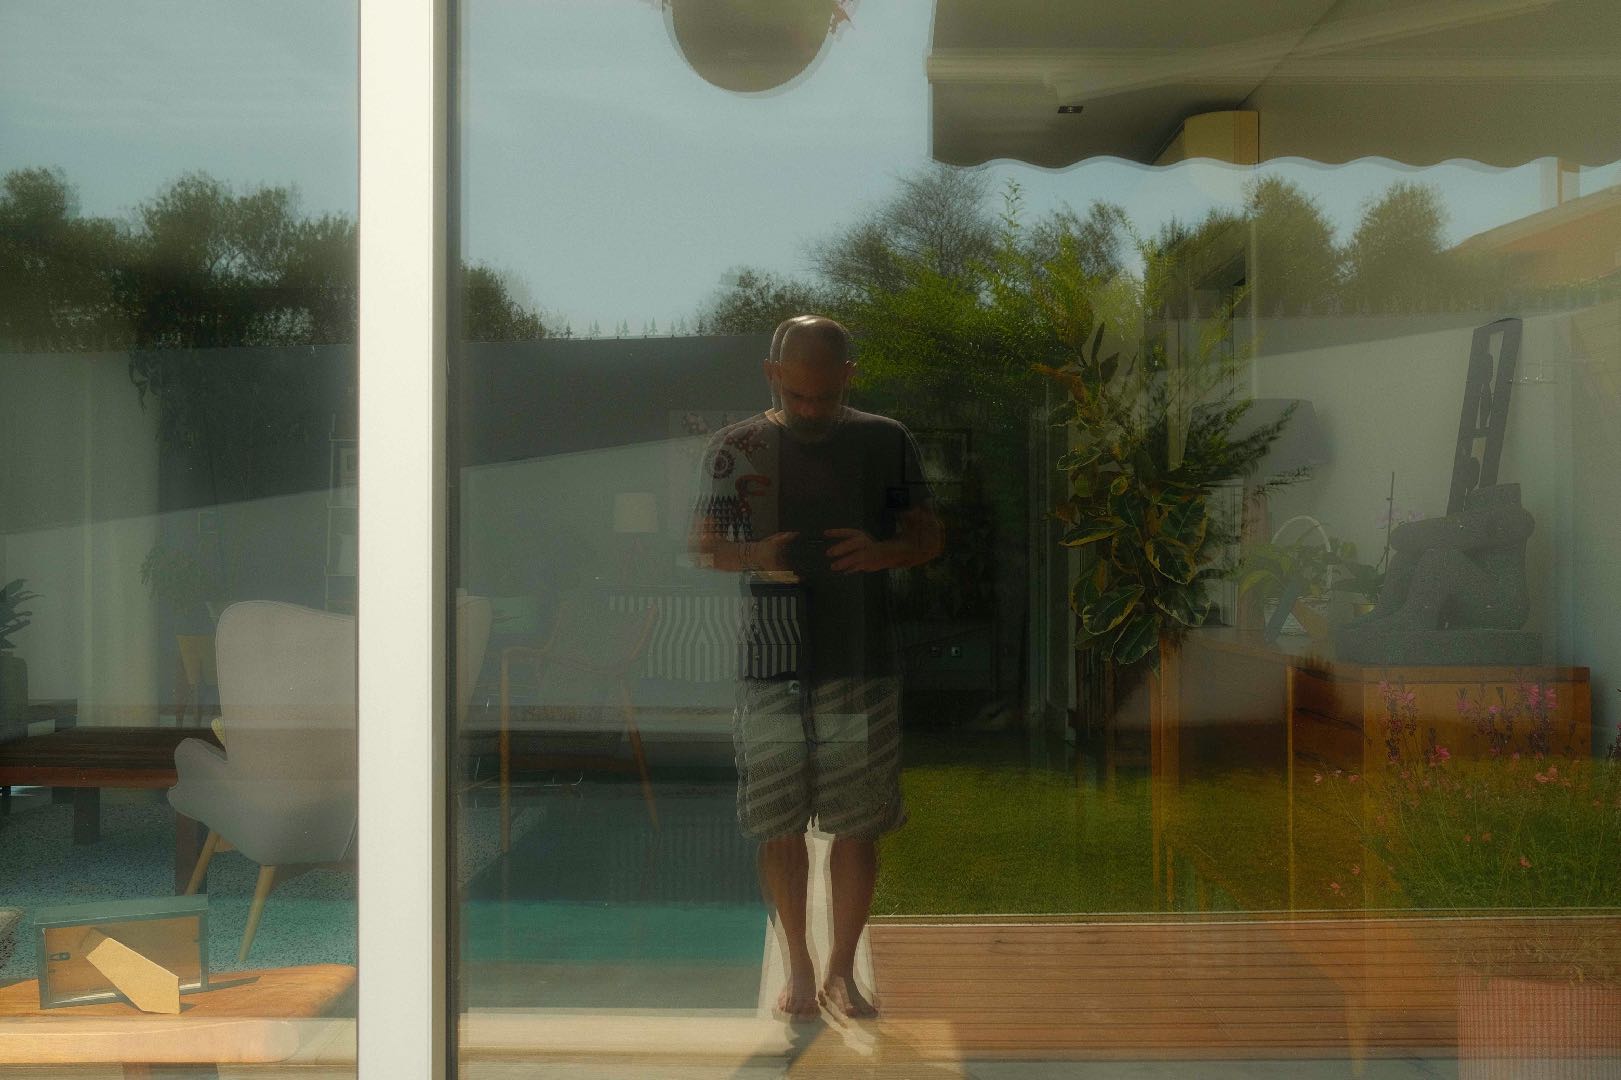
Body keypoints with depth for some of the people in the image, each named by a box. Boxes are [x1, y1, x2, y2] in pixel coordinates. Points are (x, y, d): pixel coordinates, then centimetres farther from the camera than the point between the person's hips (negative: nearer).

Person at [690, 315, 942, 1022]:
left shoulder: (886, 442, 4)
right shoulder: (736, 448, 3)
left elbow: (929, 537, 9)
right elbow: (703, 545, 6)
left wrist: (884, 551, -13)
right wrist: (753, 556, -16)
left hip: (861, 664, 0)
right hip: (769, 666, 0)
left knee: (858, 825, 3)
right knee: (778, 825, 4)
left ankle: (842, 970, 19)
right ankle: (799, 970, 21)